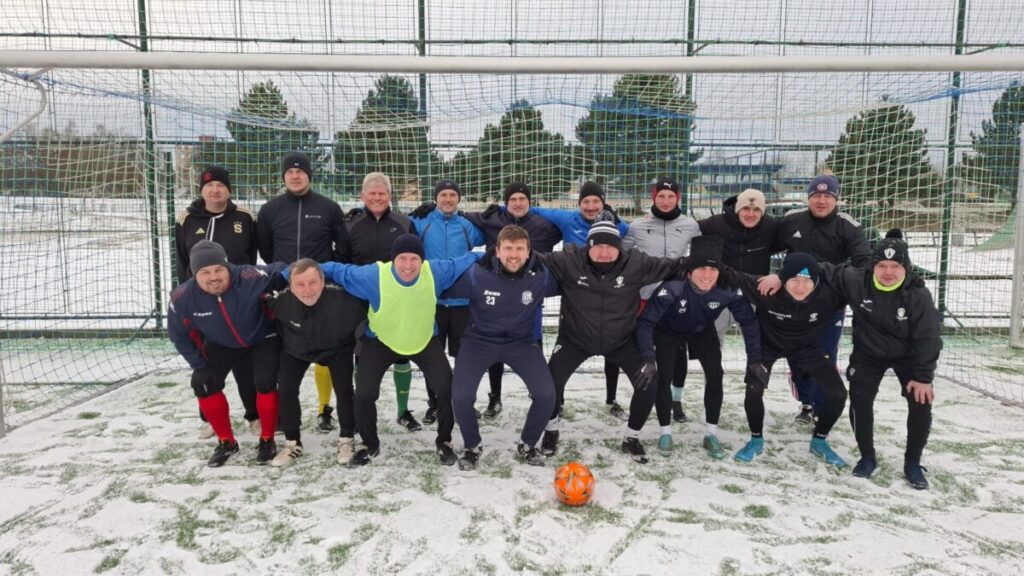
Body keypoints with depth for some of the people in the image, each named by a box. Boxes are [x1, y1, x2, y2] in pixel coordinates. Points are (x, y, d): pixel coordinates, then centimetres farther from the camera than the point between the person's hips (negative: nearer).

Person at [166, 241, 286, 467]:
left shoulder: (250, 279, -39)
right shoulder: (182, 298, -26)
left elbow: (281, 271, -27)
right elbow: (179, 336, -10)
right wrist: (199, 365, -11)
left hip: (262, 339, -3)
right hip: (220, 344, 3)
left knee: (265, 383, -20)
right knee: (203, 384, -8)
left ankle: (267, 440, 5)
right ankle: (226, 442, 13)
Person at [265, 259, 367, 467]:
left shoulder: (342, 298, -42)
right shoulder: (280, 301, -35)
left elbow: (365, 314, -23)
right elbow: (269, 315, -10)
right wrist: (284, 339, -4)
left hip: (337, 348, -1)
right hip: (296, 349, 2)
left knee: (344, 390, -7)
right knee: (286, 390, -2)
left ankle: (346, 440, 14)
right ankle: (292, 443, 17)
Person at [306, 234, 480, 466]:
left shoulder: (436, 272, -23)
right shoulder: (374, 276, -29)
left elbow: (461, 263, -4)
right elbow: (340, 271, -18)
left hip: (426, 341, 1)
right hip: (380, 342, -1)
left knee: (446, 388, -5)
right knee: (364, 394, -6)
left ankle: (444, 441, 20)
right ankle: (370, 445, 23)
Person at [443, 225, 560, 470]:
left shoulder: (541, 275, -16)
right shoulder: (477, 274, -21)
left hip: (521, 342, 1)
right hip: (480, 340, -1)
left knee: (546, 394, -14)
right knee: (461, 396, -18)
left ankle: (527, 446, 16)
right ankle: (472, 447, 14)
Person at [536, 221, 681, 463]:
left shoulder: (636, 263, -19)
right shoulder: (569, 261, -22)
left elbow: (671, 267, -12)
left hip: (622, 340, 1)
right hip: (575, 338, -1)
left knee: (648, 382, -8)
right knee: (552, 379, -11)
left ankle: (632, 438, 18)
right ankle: (551, 429, 21)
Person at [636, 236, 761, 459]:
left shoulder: (727, 290, -32)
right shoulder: (673, 287, -41)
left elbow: (748, 320, -18)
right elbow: (646, 321, -36)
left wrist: (754, 358, -21)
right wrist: (648, 357, -43)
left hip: (703, 331, 3)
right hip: (668, 331, -2)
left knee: (715, 375, -8)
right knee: (664, 377, -13)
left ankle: (711, 434, 9)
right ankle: (665, 432, 8)